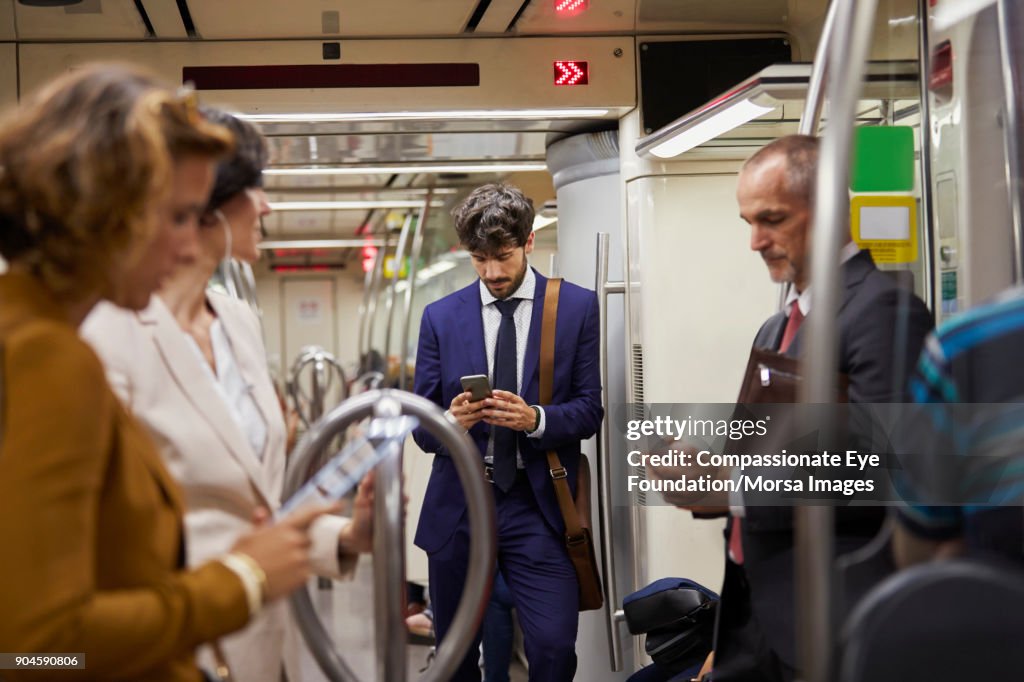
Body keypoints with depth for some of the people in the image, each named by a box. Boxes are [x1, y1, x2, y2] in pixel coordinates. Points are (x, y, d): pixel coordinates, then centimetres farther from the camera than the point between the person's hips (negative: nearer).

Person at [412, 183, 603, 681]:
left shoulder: (577, 307, 2)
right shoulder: (441, 317, 6)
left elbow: (590, 410, 0)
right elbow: (421, 428, 6)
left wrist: (535, 418, -20)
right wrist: (451, 421, -17)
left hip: (537, 506, -2)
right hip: (457, 506, 2)